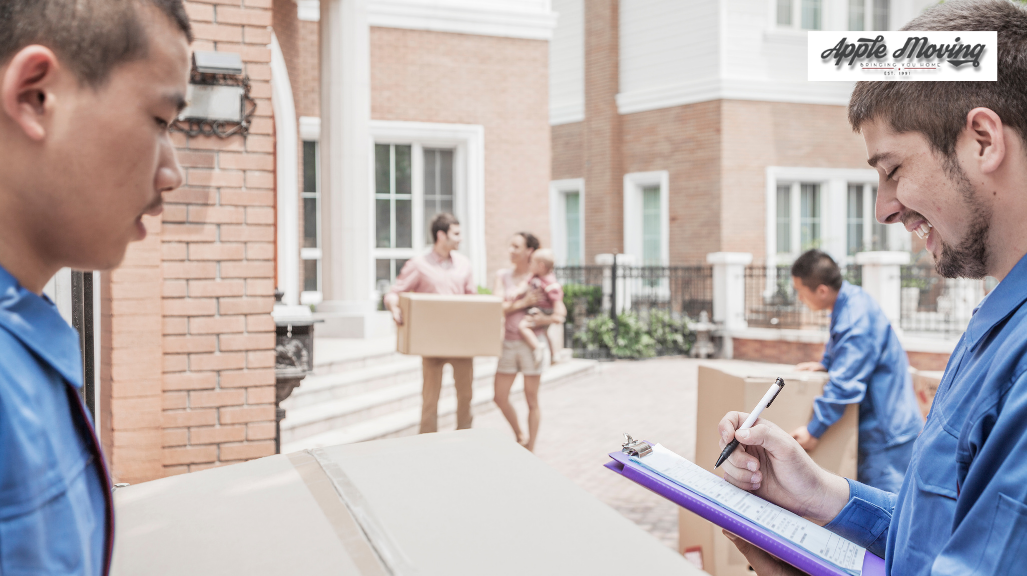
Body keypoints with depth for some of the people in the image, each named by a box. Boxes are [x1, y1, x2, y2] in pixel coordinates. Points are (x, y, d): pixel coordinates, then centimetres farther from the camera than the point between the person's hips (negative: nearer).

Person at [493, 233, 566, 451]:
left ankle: (530, 451, 15)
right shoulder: (503, 276, 7)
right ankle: (520, 437, 29)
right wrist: (523, 302, -13)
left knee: (531, 399, 4)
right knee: (500, 397, 5)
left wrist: (539, 320, -19)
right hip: (509, 343, 4)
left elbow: (560, 314, -6)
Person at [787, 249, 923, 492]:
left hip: (888, 429, -10)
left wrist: (814, 429, -22)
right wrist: (826, 363, 13)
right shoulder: (850, 297, 4)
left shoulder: (855, 322, -27)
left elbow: (845, 384, -28)